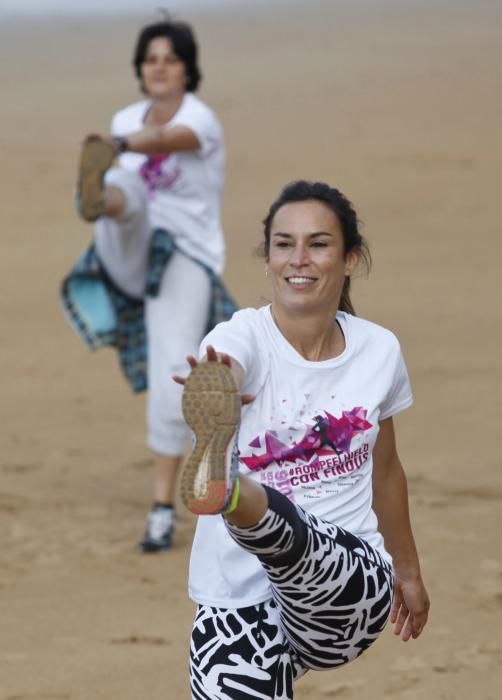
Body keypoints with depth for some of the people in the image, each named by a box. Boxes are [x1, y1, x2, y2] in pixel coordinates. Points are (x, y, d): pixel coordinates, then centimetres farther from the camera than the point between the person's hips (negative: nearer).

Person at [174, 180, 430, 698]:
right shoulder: (243, 338, -6)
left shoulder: (379, 350, 5)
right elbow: (219, 381, -32)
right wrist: (213, 387, -56)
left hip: (351, 586, 0)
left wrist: (407, 570, 31)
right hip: (238, 595, 0)